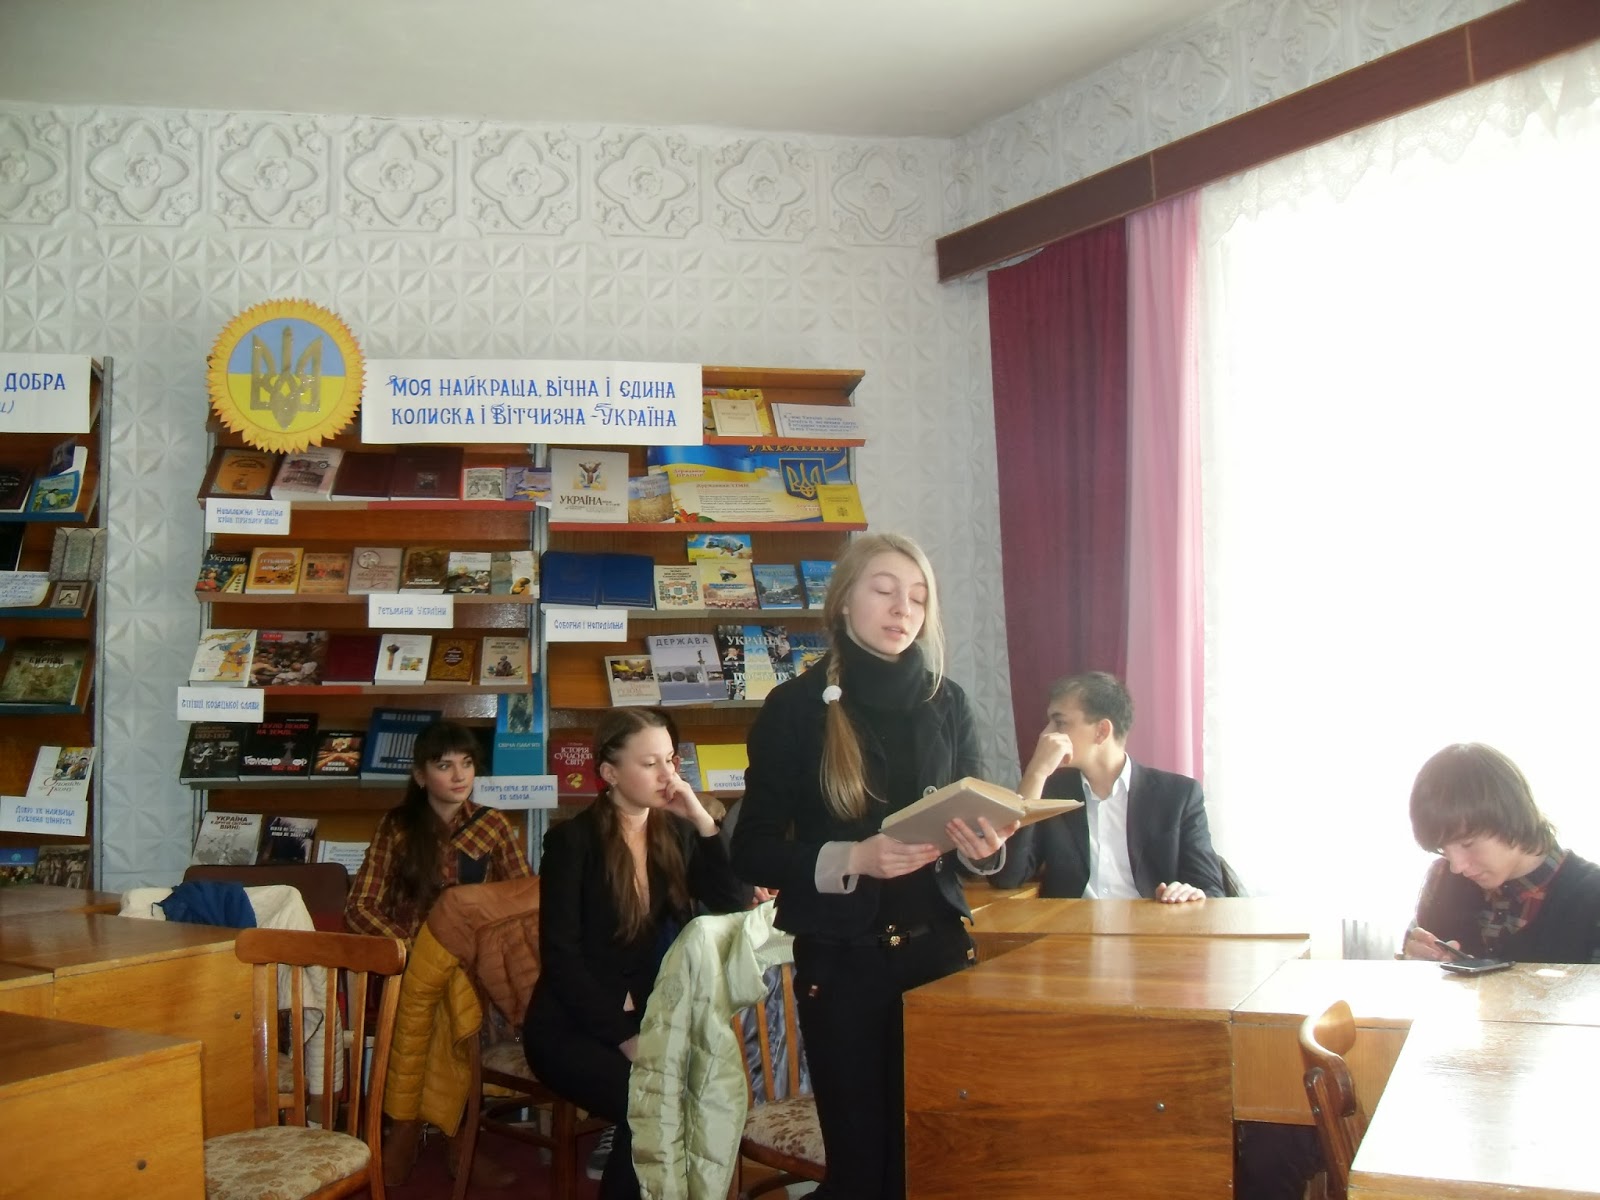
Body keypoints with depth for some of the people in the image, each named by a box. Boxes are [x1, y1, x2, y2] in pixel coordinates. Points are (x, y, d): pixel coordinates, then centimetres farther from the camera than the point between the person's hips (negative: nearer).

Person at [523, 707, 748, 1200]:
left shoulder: (676, 835, 7)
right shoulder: (572, 841, -7)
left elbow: (735, 909, -5)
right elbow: (560, 956, -13)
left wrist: (703, 820, -12)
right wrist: (623, 1036, -19)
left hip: (652, 1019, 4)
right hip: (575, 1025, -4)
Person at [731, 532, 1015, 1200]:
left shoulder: (946, 703, 5)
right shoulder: (795, 708, -4)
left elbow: (983, 829, 11)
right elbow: (753, 854, -4)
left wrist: (982, 844, -12)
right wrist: (851, 860, -19)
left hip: (939, 945, 3)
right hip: (841, 958, -2)